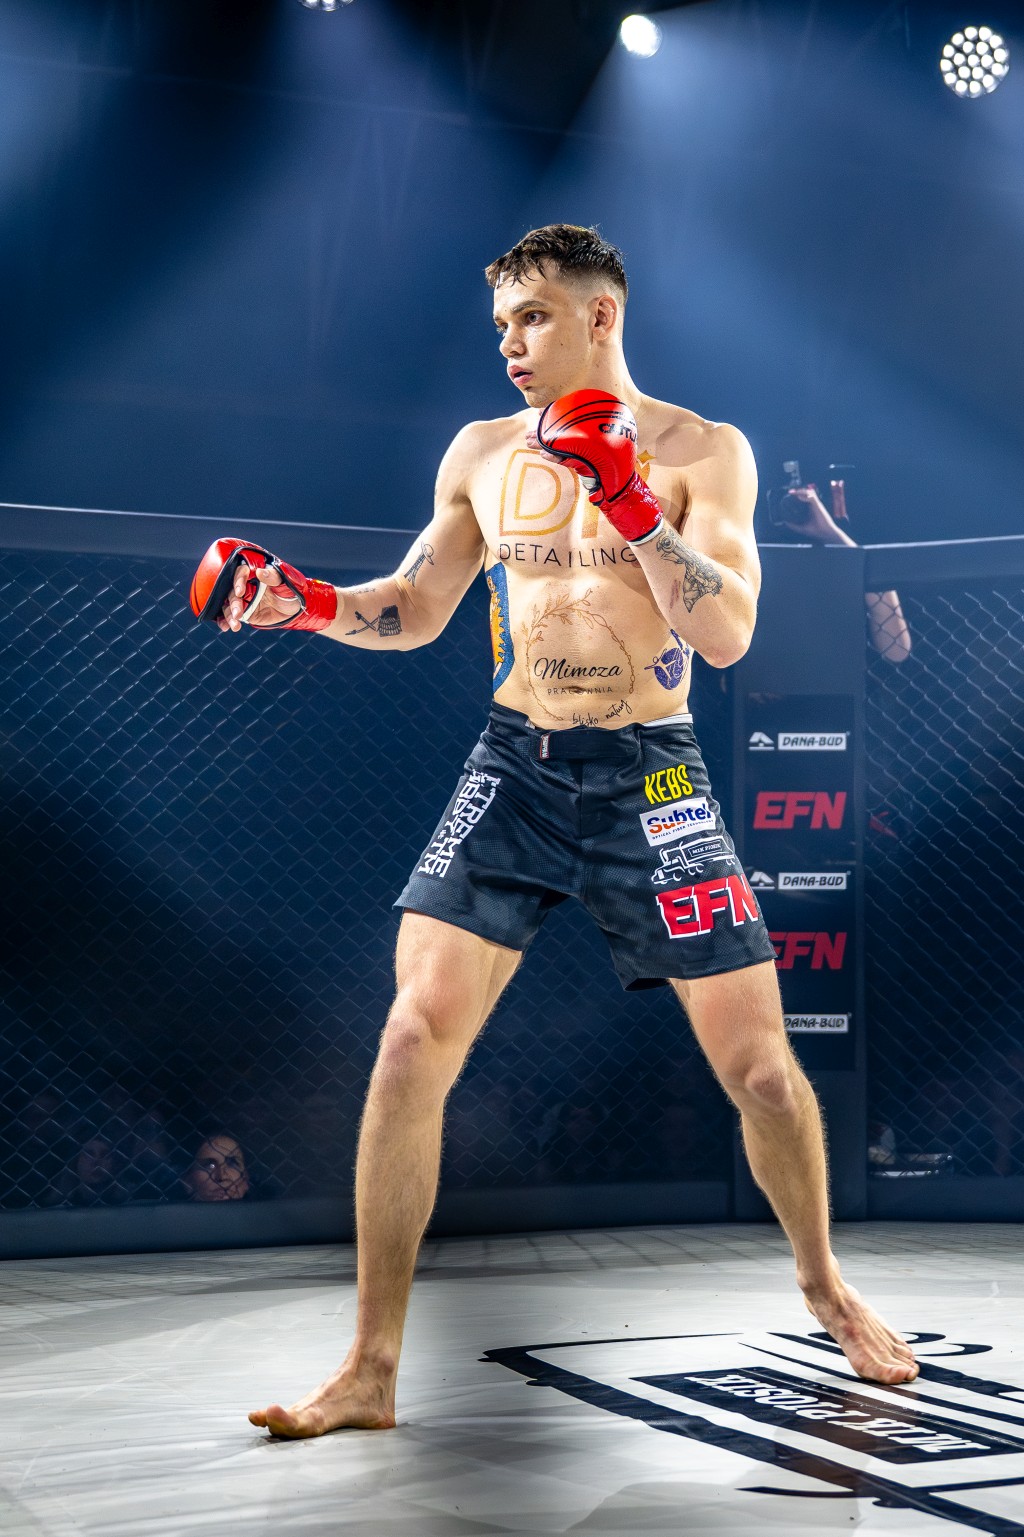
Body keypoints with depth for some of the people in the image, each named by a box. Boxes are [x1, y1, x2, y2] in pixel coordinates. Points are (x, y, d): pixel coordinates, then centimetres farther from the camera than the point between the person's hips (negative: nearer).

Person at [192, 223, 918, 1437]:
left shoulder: (701, 451, -1)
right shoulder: (482, 454, 9)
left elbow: (727, 633, -12)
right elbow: (415, 609, 16)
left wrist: (629, 503, -22)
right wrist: (307, 604, -2)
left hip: (650, 778, -2)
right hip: (513, 771, 2)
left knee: (758, 1061, 2)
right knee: (412, 1041, -12)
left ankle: (823, 1285, 32)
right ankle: (371, 1369, -2)